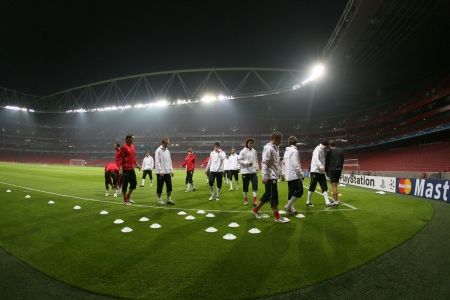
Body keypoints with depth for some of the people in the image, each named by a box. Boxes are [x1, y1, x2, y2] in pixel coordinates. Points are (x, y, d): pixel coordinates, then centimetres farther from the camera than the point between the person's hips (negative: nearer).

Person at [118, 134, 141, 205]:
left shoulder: (132, 146, 12)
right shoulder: (124, 147, -12)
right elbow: (120, 158, -15)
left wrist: (137, 164, 18)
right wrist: (120, 168, -21)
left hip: (131, 169, 8)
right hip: (125, 169, -8)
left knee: (134, 183, 11)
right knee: (125, 184, 2)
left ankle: (128, 197, 28)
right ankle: (125, 200, 14)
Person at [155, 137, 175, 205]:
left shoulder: (167, 151, 13)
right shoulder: (158, 151, -8)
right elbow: (157, 162, -13)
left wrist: (171, 170, 10)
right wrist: (160, 171, -17)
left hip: (167, 172, 6)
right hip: (160, 173, -6)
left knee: (169, 186, 5)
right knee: (160, 187, 1)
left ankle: (169, 199, 14)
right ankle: (159, 200, 12)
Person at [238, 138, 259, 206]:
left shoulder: (254, 151, 10)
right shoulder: (243, 151, -4)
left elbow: (256, 160, 16)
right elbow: (239, 160, -8)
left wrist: (257, 168, 7)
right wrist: (247, 163, -17)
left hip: (253, 171, 4)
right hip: (245, 171, -3)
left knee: (255, 185, -6)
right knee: (245, 186, 6)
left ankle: (254, 200, 0)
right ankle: (245, 199, 23)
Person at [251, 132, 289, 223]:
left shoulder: (275, 148, 14)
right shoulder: (268, 148, -15)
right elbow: (264, 163, -21)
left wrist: (280, 173, 20)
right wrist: (264, 177, -24)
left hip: (274, 176, 10)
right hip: (270, 177, -10)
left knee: (268, 195, 15)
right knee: (273, 196, -2)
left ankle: (255, 210, 26)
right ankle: (277, 217, 6)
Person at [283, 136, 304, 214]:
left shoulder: (286, 151, 15)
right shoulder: (294, 151, -11)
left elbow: (284, 163, 18)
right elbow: (296, 165, -17)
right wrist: (301, 175, -12)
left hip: (288, 176, 9)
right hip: (294, 175, -9)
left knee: (291, 192, 11)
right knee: (299, 191, -7)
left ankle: (291, 209, 11)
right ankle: (288, 206, -13)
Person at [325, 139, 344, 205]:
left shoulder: (329, 151, -5)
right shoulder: (340, 150, 13)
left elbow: (327, 162, -3)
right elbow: (342, 161, 13)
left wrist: (326, 171, 5)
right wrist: (340, 168, 17)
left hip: (332, 170, -6)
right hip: (339, 169, 6)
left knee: (334, 185, -6)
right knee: (335, 185, 16)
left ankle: (336, 201, -6)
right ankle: (335, 199, 20)